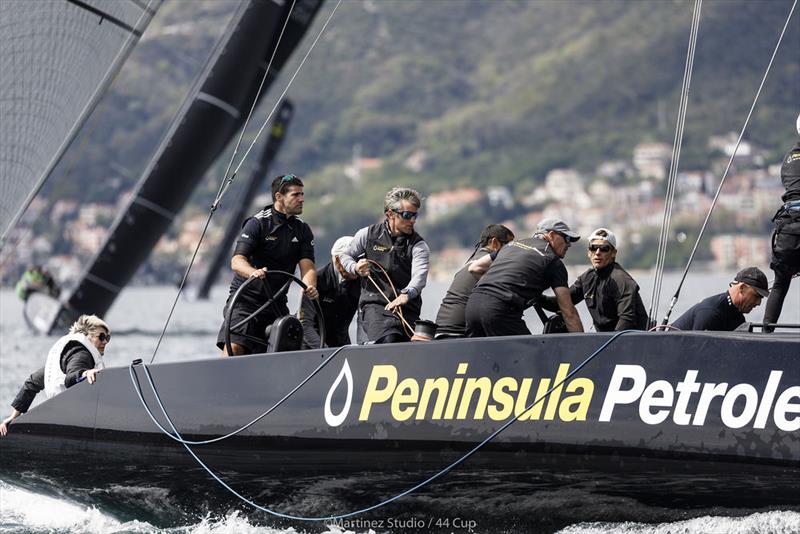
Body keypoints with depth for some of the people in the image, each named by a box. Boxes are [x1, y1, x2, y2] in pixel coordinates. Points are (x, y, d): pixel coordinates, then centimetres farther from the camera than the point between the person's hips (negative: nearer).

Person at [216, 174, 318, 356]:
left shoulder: (302, 230, 7)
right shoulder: (258, 223, -9)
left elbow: (307, 265, -5)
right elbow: (237, 261, -19)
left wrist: (310, 286, -28)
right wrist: (253, 272, -42)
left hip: (276, 302, 5)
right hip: (246, 298, -5)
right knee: (234, 348, -22)